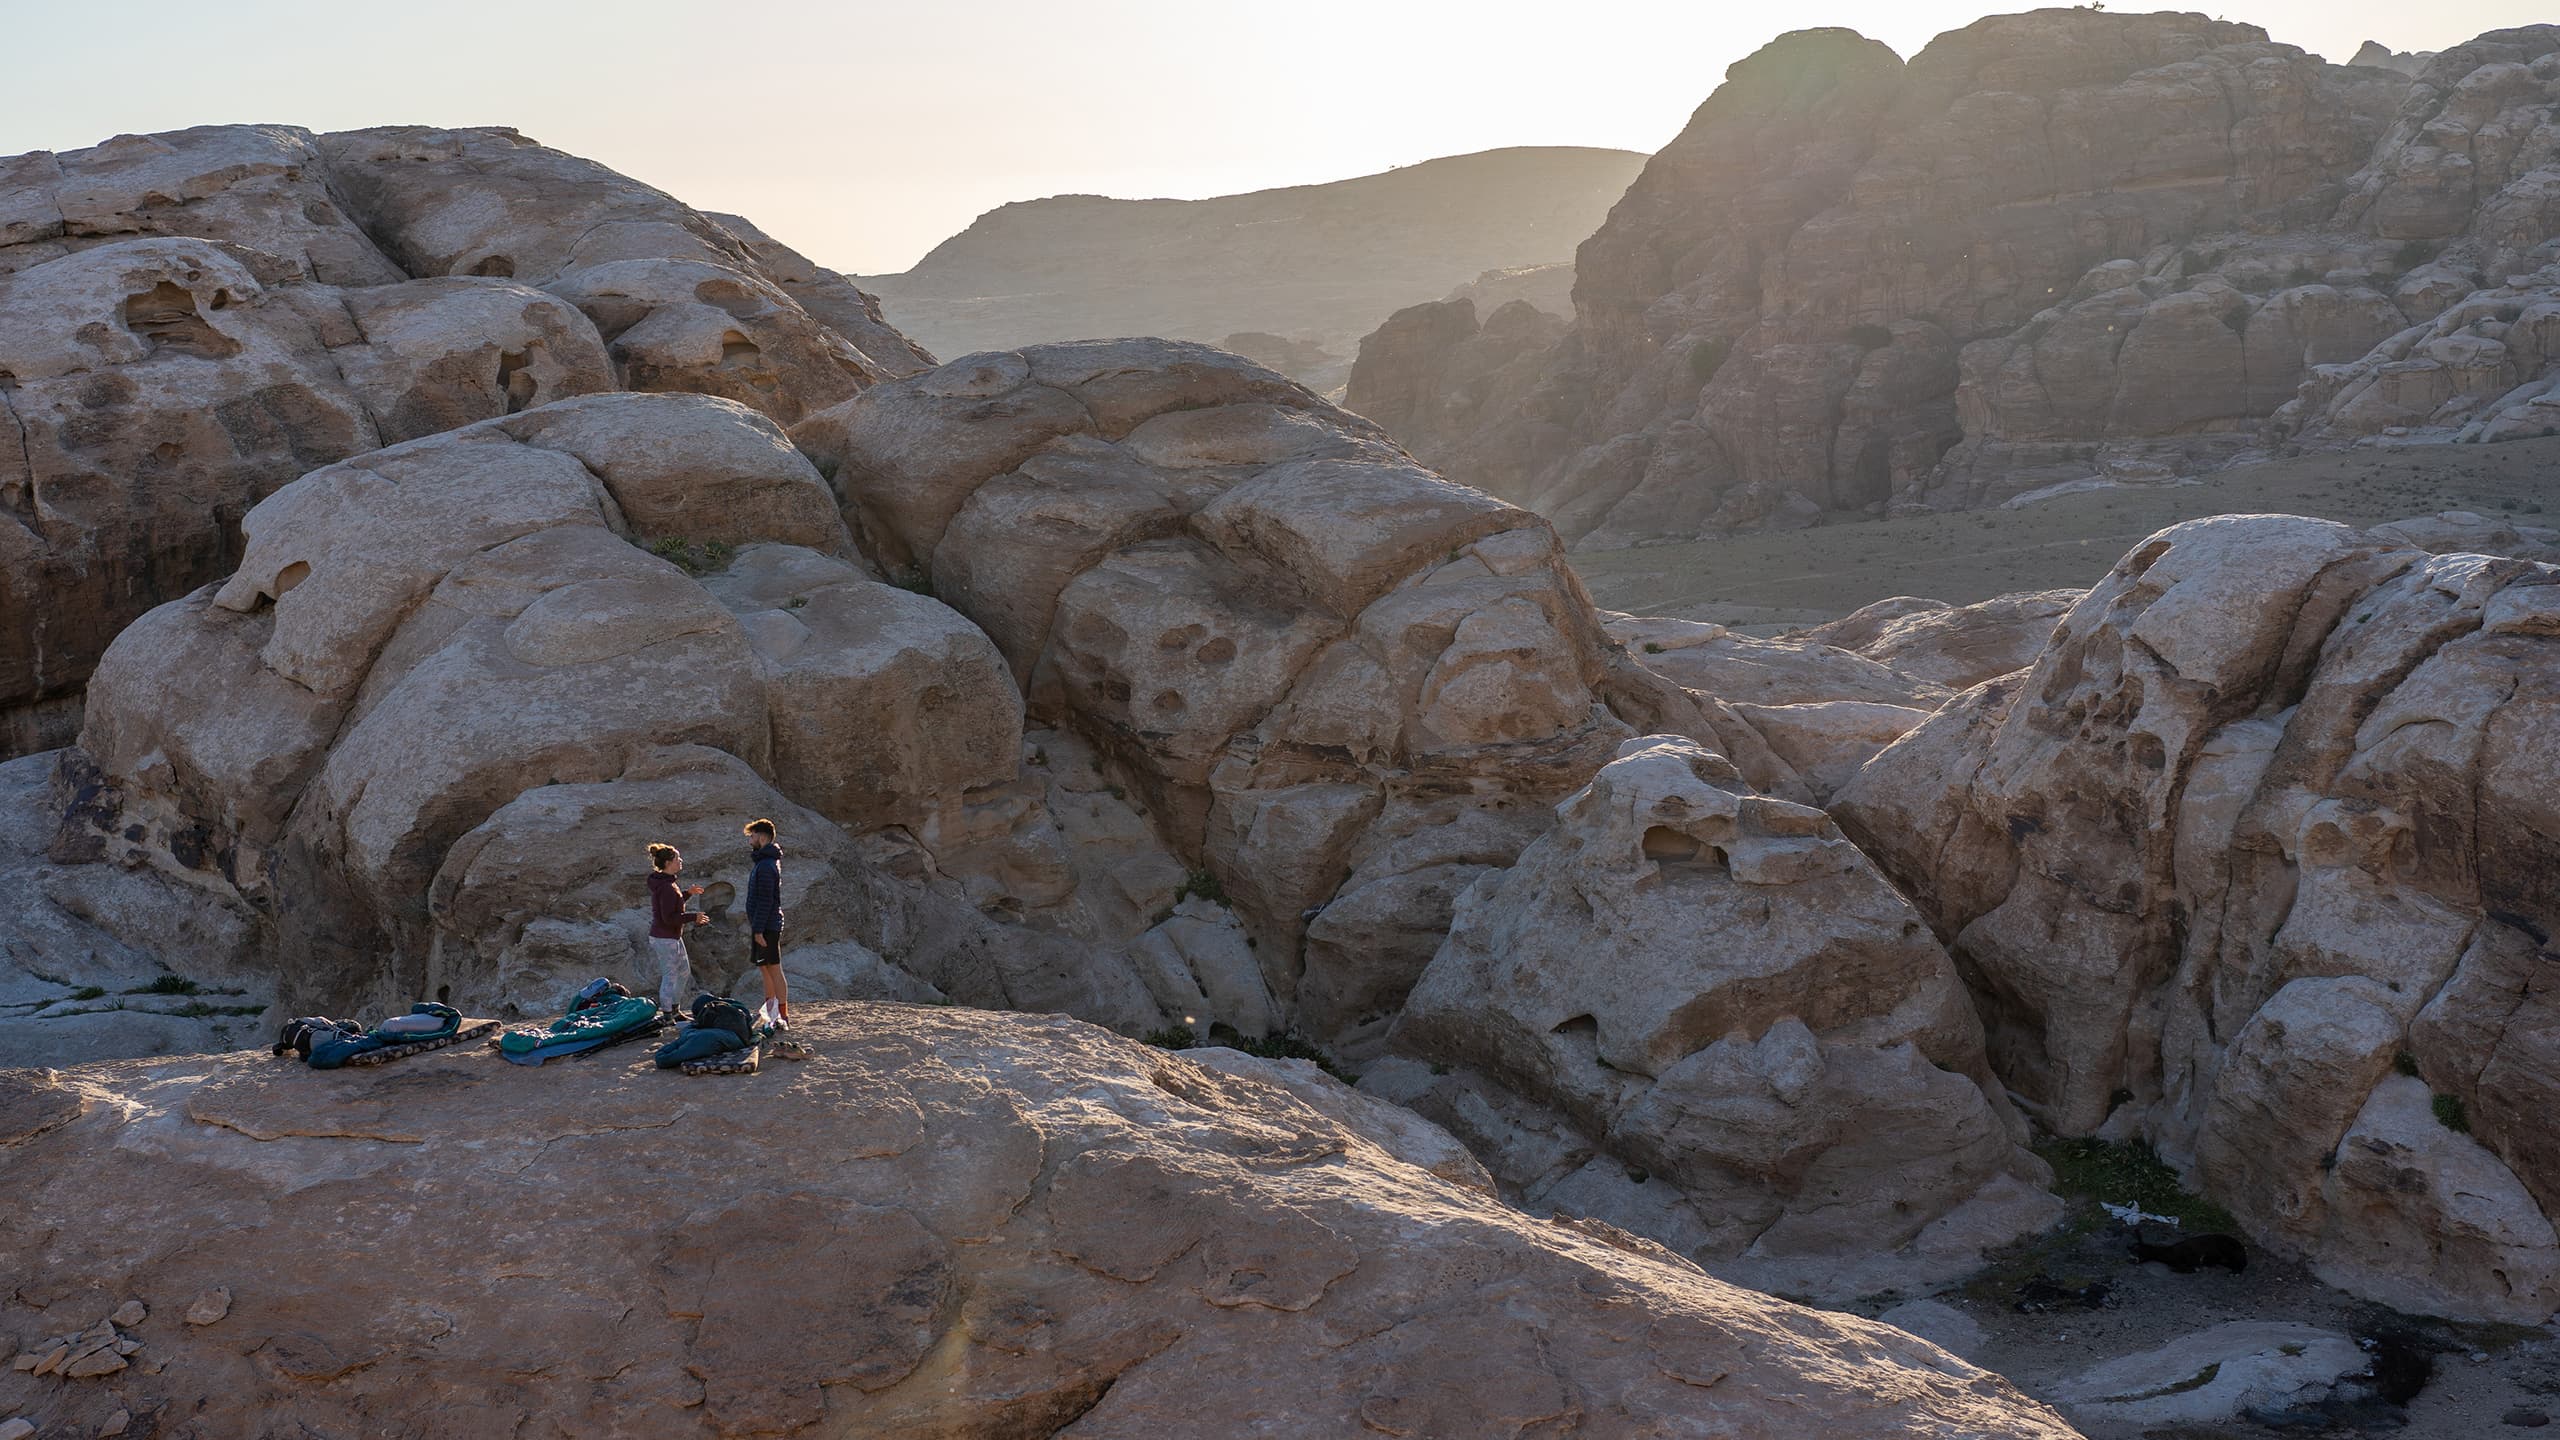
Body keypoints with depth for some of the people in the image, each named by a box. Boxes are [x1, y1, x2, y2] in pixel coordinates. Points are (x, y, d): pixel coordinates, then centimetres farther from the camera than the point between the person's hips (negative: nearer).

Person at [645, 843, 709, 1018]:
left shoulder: (664, 882, 10)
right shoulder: (667, 887, -23)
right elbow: (669, 918, -26)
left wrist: (688, 893, 16)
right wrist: (693, 917, -19)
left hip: (671, 937, 11)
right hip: (666, 938, -11)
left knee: (684, 971, 19)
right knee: (670, 975, -3)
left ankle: (674, 1010, 27)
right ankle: (667, 1013, 4)